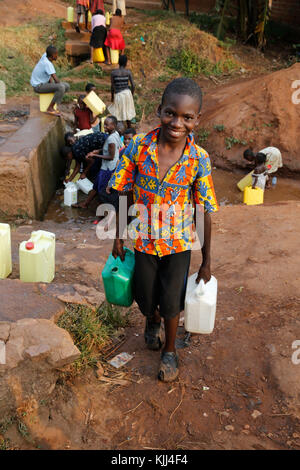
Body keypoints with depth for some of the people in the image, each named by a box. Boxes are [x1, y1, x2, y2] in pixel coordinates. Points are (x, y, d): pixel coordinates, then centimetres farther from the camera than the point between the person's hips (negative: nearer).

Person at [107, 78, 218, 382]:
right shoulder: (138, 147, -15)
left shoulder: (199, 160, -16)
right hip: (143, 240, 1)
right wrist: (118, 238, 0)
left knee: (171, 302, 10)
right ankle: (152, 322, 55)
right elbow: (121, 193, -4)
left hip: (179, 243, -1)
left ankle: (170, 349, 39)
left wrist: (206, 260, -4)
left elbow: (205, 212, -9)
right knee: (145, 298, 18)